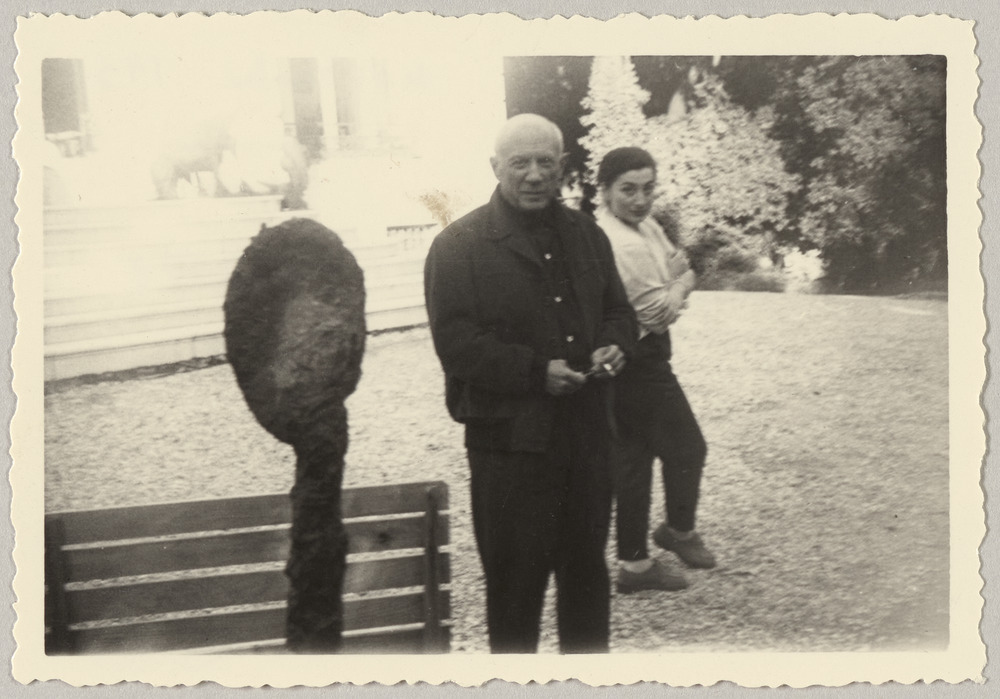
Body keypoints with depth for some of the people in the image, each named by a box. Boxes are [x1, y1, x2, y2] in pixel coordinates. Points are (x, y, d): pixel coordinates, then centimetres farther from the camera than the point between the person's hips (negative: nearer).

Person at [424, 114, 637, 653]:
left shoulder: (585, 234, 11)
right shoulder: (458, 245, -7)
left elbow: (617, 309, 20)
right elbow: (456, 342, -15)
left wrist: (614, 345, -4)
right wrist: (536, 372, -23)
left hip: (588, 431, 6)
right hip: (509, 438, -5)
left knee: (587, 567, 18)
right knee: (516, 575, 4)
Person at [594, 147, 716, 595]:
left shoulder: (645, 226, 7)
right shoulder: (619, 245, -25)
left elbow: (683, 270, 10)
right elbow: (660, 313, -22)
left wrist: (676, 286, -11)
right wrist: (676, 288, -3)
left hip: (635, 359, 10)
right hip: (640, 362, -10)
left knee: (632, 458, 15)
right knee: (686, 448, 8)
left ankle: (634, 562, 26)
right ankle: (680, 531, 32)